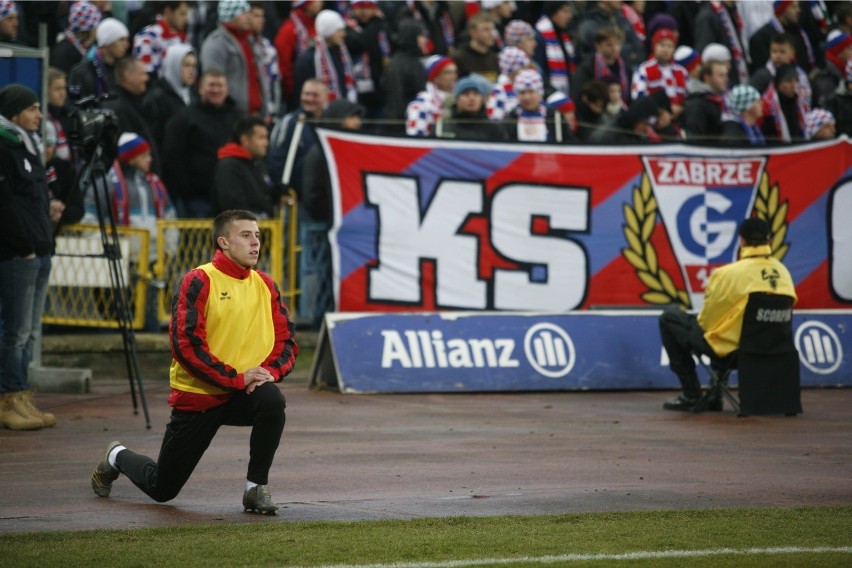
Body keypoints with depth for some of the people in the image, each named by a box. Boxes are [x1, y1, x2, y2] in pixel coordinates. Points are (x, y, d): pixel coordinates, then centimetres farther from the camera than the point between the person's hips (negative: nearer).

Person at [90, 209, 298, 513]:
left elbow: (286, 339, 4)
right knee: (162, 489, 7)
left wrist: (270, 370, -18)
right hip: (197, 395, -3)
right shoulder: (199, 281, -12)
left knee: (272, 400, -34)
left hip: (243, 395, 3)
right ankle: (117, 458, 42)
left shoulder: (265, 285, 4)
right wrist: (236, 378, -22)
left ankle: (256, 488, -16)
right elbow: (186, 343, -19)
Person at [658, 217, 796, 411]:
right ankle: (714, 396, 36)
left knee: (670, 316, 14)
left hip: (728, 347, -6)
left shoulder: (727, 274, -21)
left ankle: (691, 394, 16)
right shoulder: (783, 272, -4)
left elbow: (705, 321, -12)